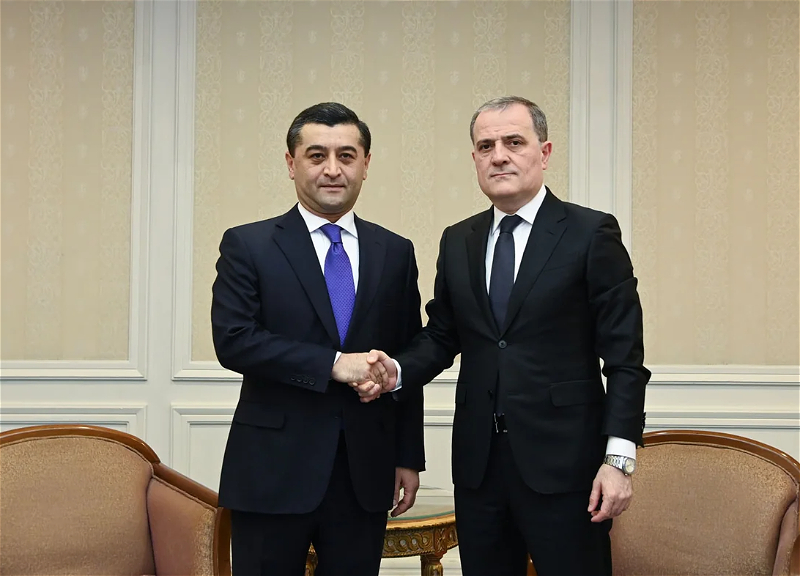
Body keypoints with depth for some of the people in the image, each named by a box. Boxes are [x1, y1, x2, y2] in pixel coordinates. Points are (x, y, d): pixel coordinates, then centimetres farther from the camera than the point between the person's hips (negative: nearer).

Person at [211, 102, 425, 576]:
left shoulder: (395, 253, 9)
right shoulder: (248, 246, 0)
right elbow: (233, 340, -12)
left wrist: (410, 458, 9)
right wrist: (333, 364, -17)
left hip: (365, 472, 3)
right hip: (273, 470, -2)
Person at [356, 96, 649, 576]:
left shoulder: (591, 234, -4)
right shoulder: (458, 242, 11)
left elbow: (625, 356, -7)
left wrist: (619, 457, -13)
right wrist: (398, 371, -5)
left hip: (563, 462, -4)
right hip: (479, 462, 5)